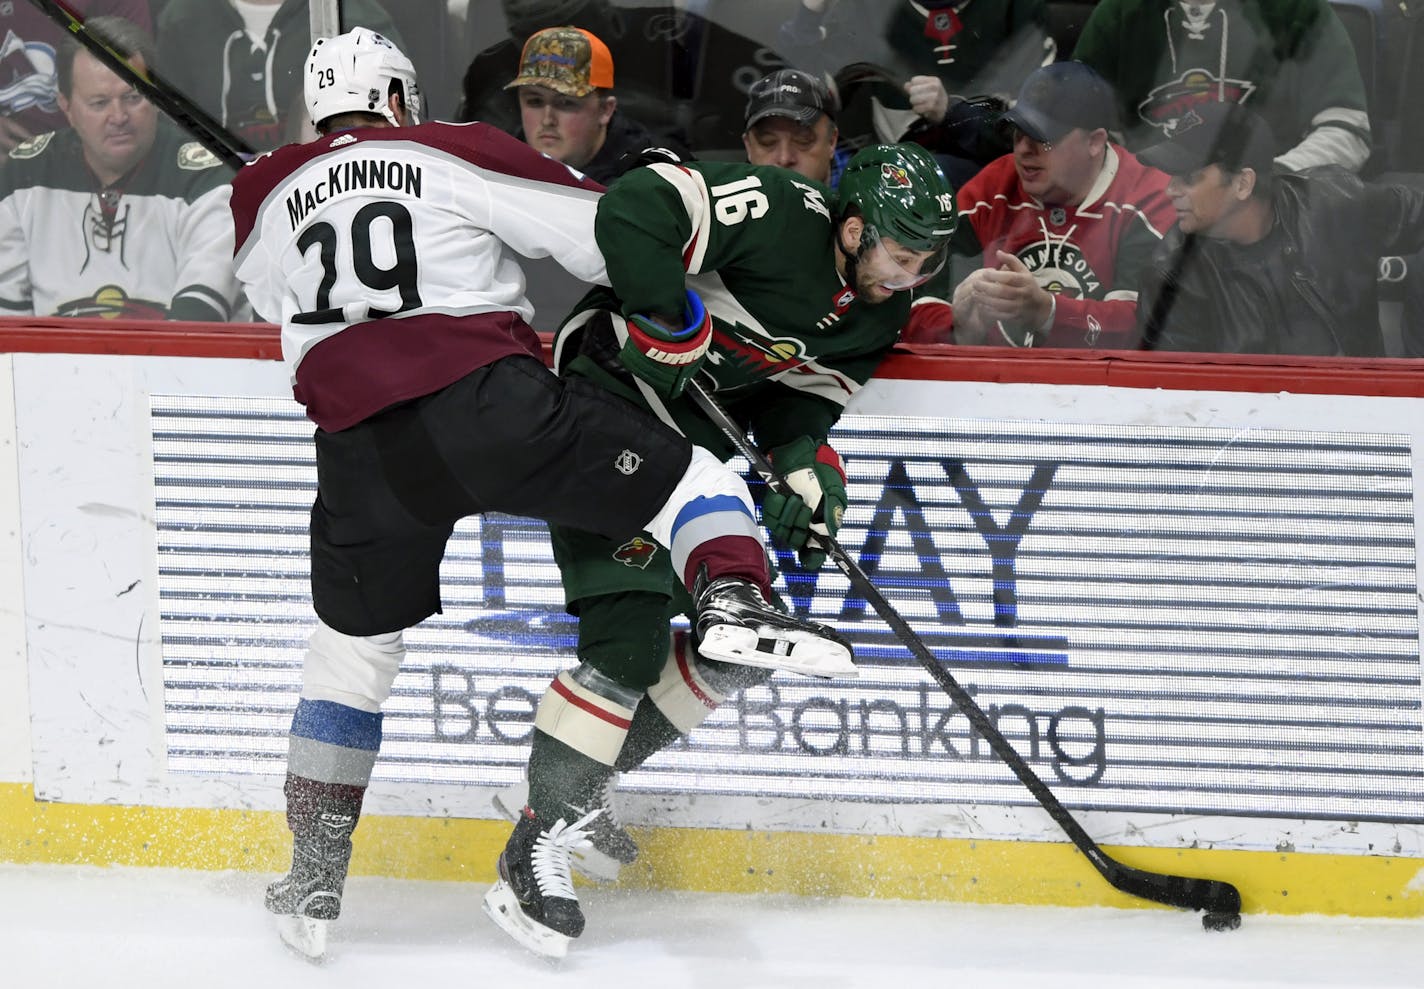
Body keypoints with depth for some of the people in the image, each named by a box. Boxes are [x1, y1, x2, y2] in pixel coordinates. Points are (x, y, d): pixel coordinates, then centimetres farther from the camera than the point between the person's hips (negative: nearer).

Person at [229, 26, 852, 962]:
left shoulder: (264, 200, 19)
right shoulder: (452, 154, 9)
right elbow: (601, 230, 5)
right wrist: (671, 318, 19)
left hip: (361, 444, 3)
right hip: (489, 397, -3)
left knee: (352, 647, 19)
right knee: (691, 483, 6)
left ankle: (315, 875, 19)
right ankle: (732, 599, -26)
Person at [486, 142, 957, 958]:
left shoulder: (878, 312, 1)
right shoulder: (777, 213, -24)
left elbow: (797, 411, 2)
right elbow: (632, 209, -31)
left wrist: (807, 478, -18)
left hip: (695, 433, 9)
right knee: (630, 638, -18)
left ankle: (579, 782, 18)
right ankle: (536, 845, -13)